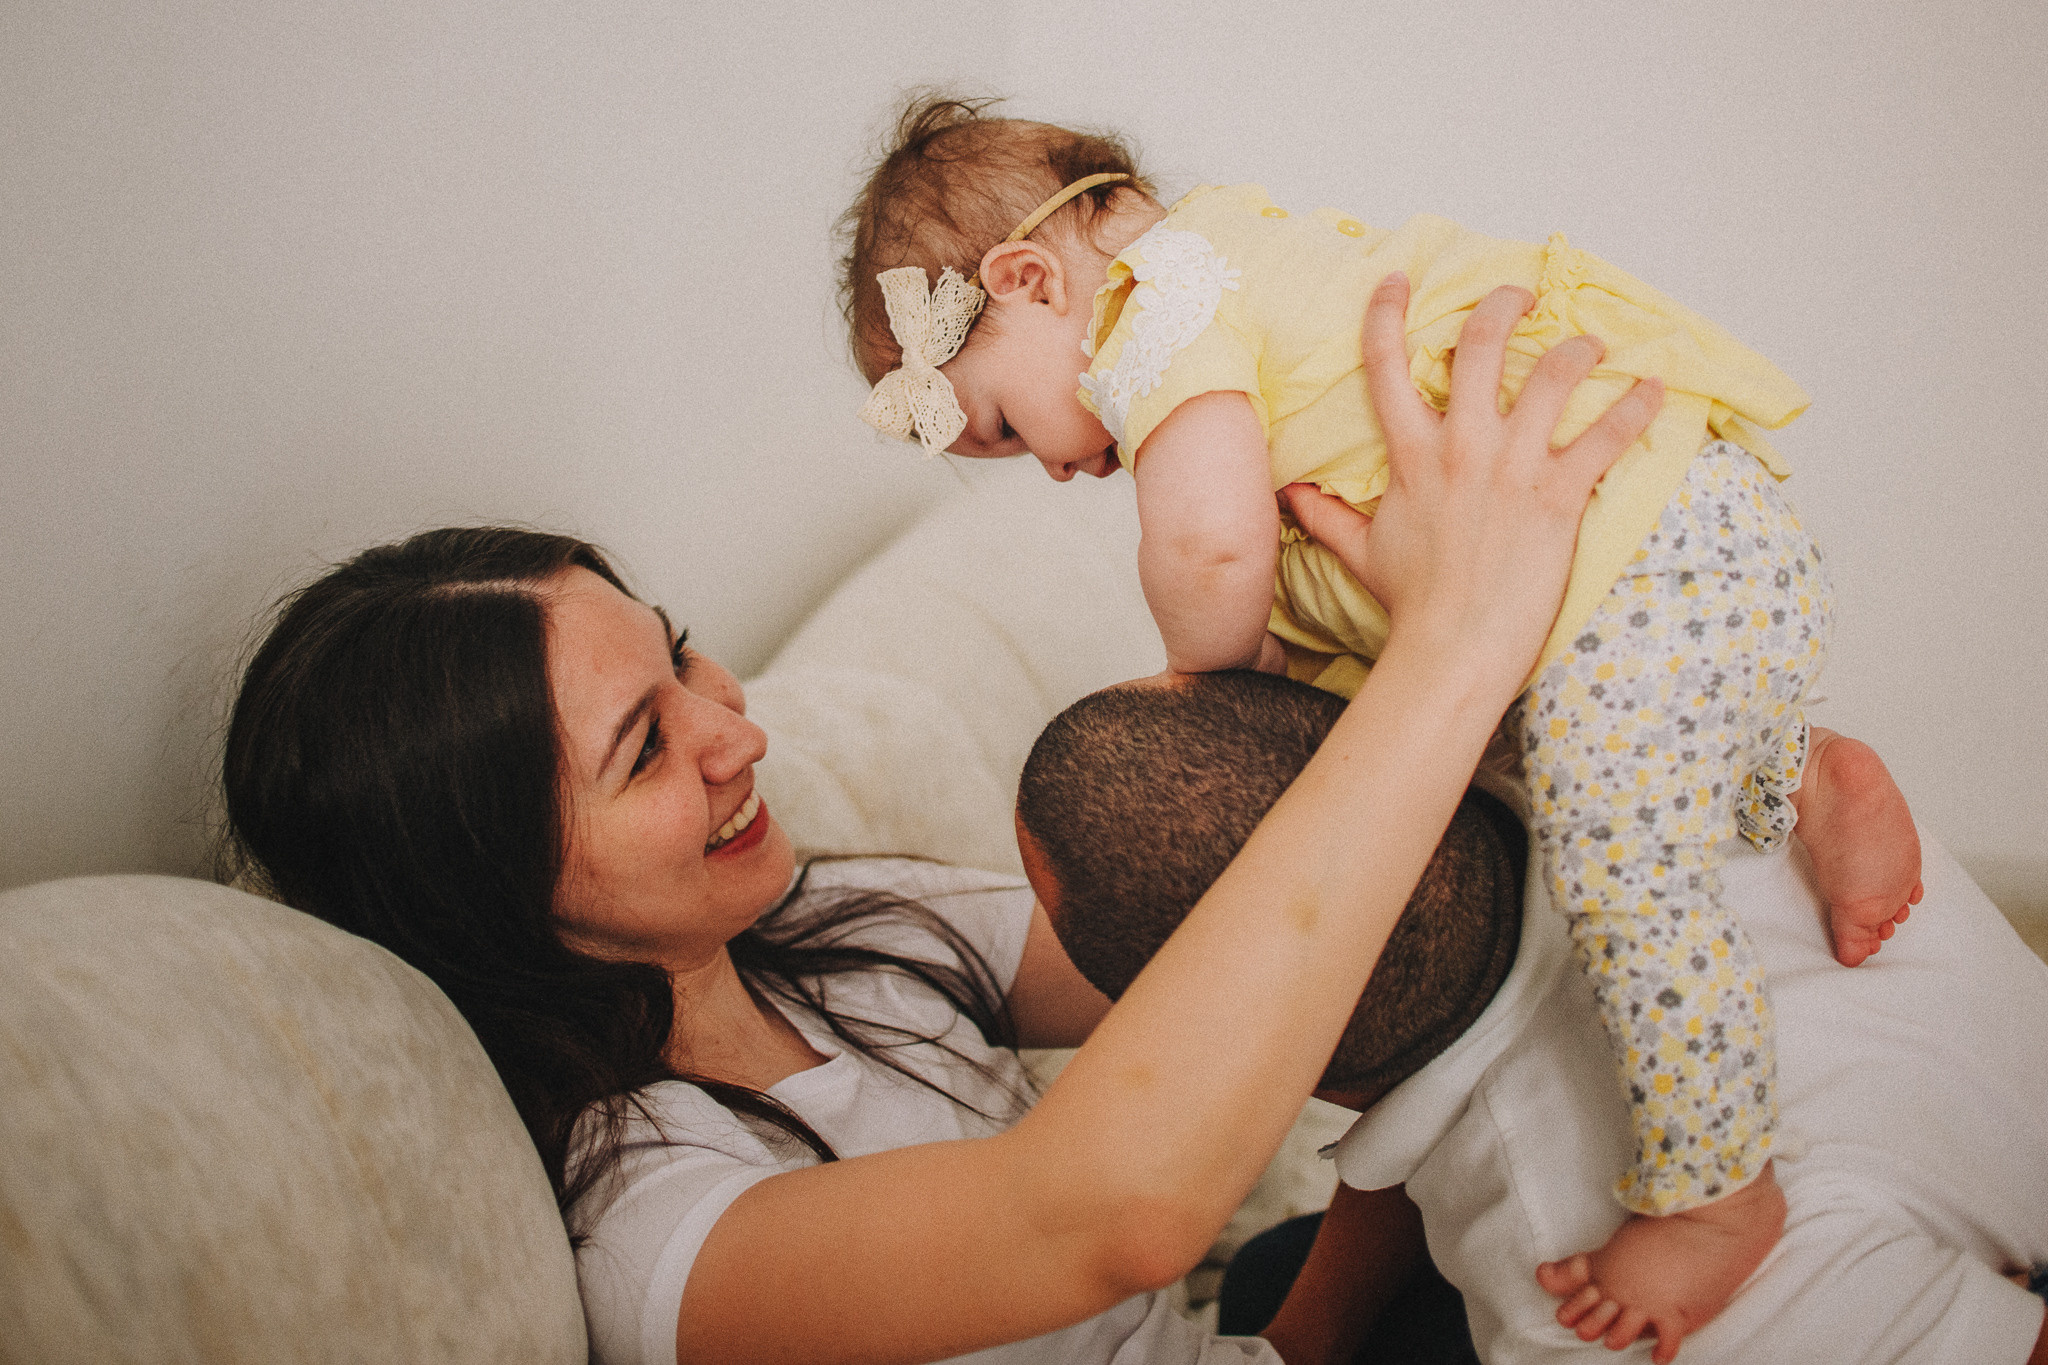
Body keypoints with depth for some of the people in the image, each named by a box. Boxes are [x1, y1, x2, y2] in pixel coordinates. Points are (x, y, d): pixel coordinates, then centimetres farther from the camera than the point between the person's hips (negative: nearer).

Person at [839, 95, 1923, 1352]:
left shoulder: (1150, 317, -11)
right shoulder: (1232, 261, 21)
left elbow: (1211, 548, -26)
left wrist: (1210, 659, -6)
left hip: (1644, 570, -11)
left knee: (1626, 895, -3)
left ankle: (1715, 1197, 11)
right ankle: (1808, 783, 36)